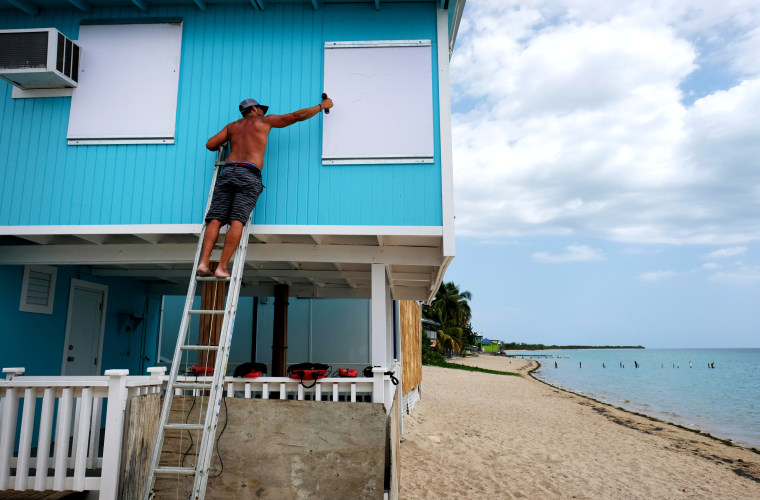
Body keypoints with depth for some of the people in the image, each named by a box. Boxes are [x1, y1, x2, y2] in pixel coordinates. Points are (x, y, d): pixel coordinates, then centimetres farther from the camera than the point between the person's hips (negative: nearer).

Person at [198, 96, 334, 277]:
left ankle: (203, 262, -17)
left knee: (216, 219, -4)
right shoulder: (265, 121, 18)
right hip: (249, 175, -4)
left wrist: (221, 148, 42)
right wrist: (322, 106, 30)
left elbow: (210, 144, 19)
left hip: (228, 171, 4)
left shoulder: (232, 126, 27)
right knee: (237, 221, -12)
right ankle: (222, 267, -20)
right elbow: (297, 116, 19)